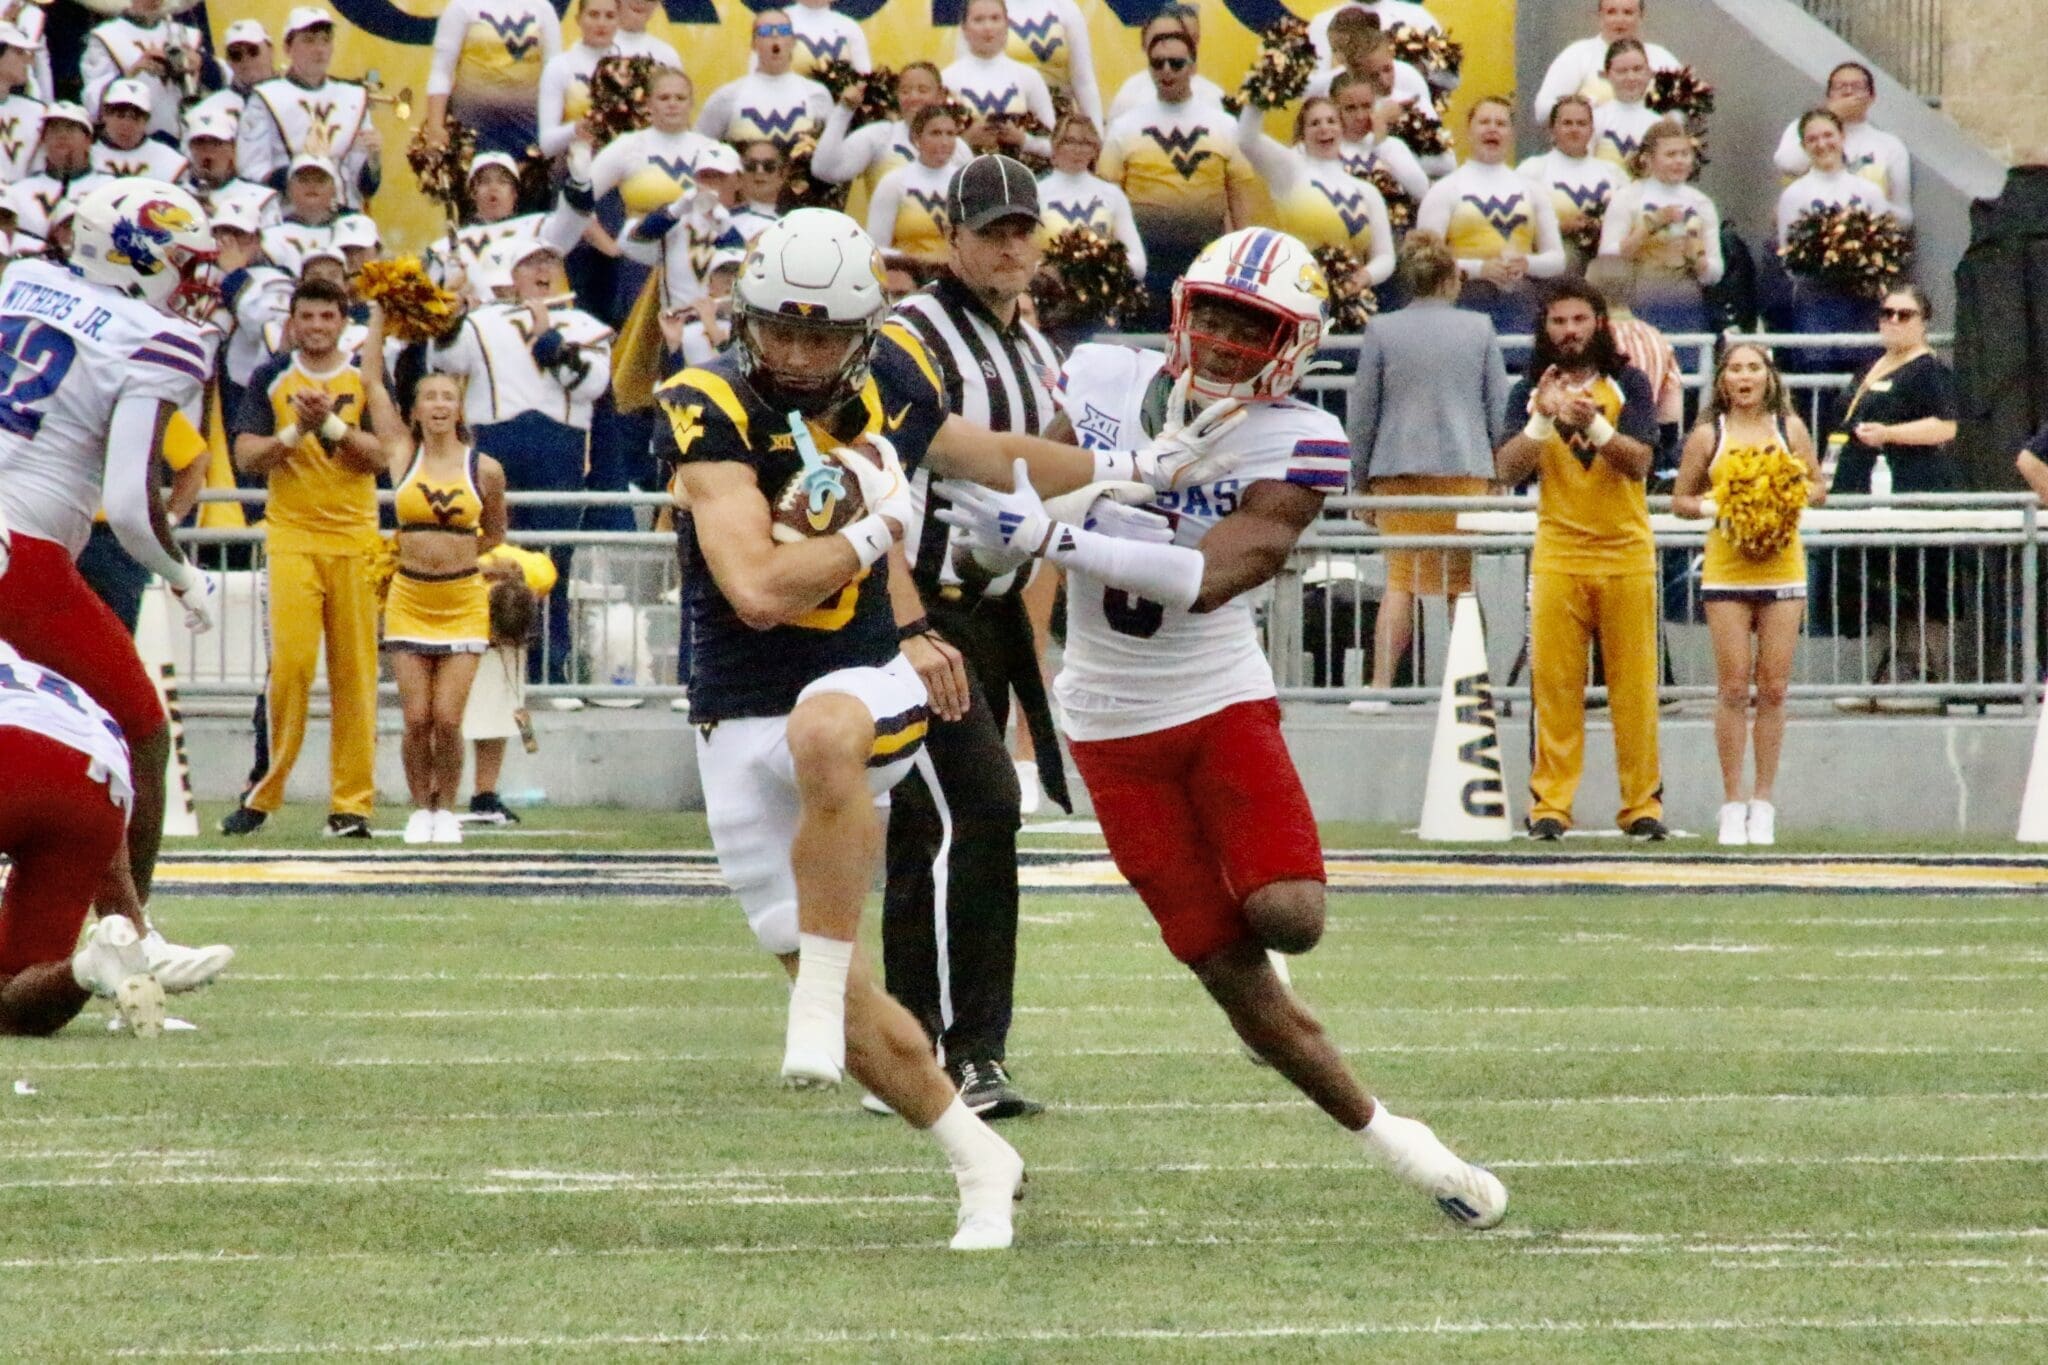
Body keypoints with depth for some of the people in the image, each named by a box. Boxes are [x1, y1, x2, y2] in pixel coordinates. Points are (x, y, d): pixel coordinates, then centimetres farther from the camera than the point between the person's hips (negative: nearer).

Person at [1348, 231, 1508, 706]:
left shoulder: (1381, 332, 1)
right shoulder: (1479, 330, 3)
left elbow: (1362, 413, 4)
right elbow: (1499, 407, 7)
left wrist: (1359, 480, 12)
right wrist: (1501, 471, 16)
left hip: (1398, 470, 0)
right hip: (1465, 467, 0)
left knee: (1400, 578, 2)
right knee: (1462, 581, 7)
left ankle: (1381, 685, -5)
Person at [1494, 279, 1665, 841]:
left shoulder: (1627, 385, 4)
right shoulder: (1529, 391, 8)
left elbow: (1638, 461, -9)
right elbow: (1507, 470, -4)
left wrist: (1593, 423, -24)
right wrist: (1542, 419, -18)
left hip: (1626, 554, -1)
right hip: (1558, 556, 1)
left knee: (1635, 686, -2)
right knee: (1554, 683, -5)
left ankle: (1642, 802, 2)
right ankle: (1550, 803, -3)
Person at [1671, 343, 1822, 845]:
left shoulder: (1790, 429, 7)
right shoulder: (1708, 436, 4)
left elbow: (1818, 488, 13)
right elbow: (1680, 499, 8)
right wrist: (1712, 507, -11)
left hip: (1782, 571, 1)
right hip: (1726, 572, -1)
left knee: (1773, 689, 1)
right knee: (1733, 688, -4)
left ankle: (1763, 803, 8)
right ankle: (1733, 804, 2)